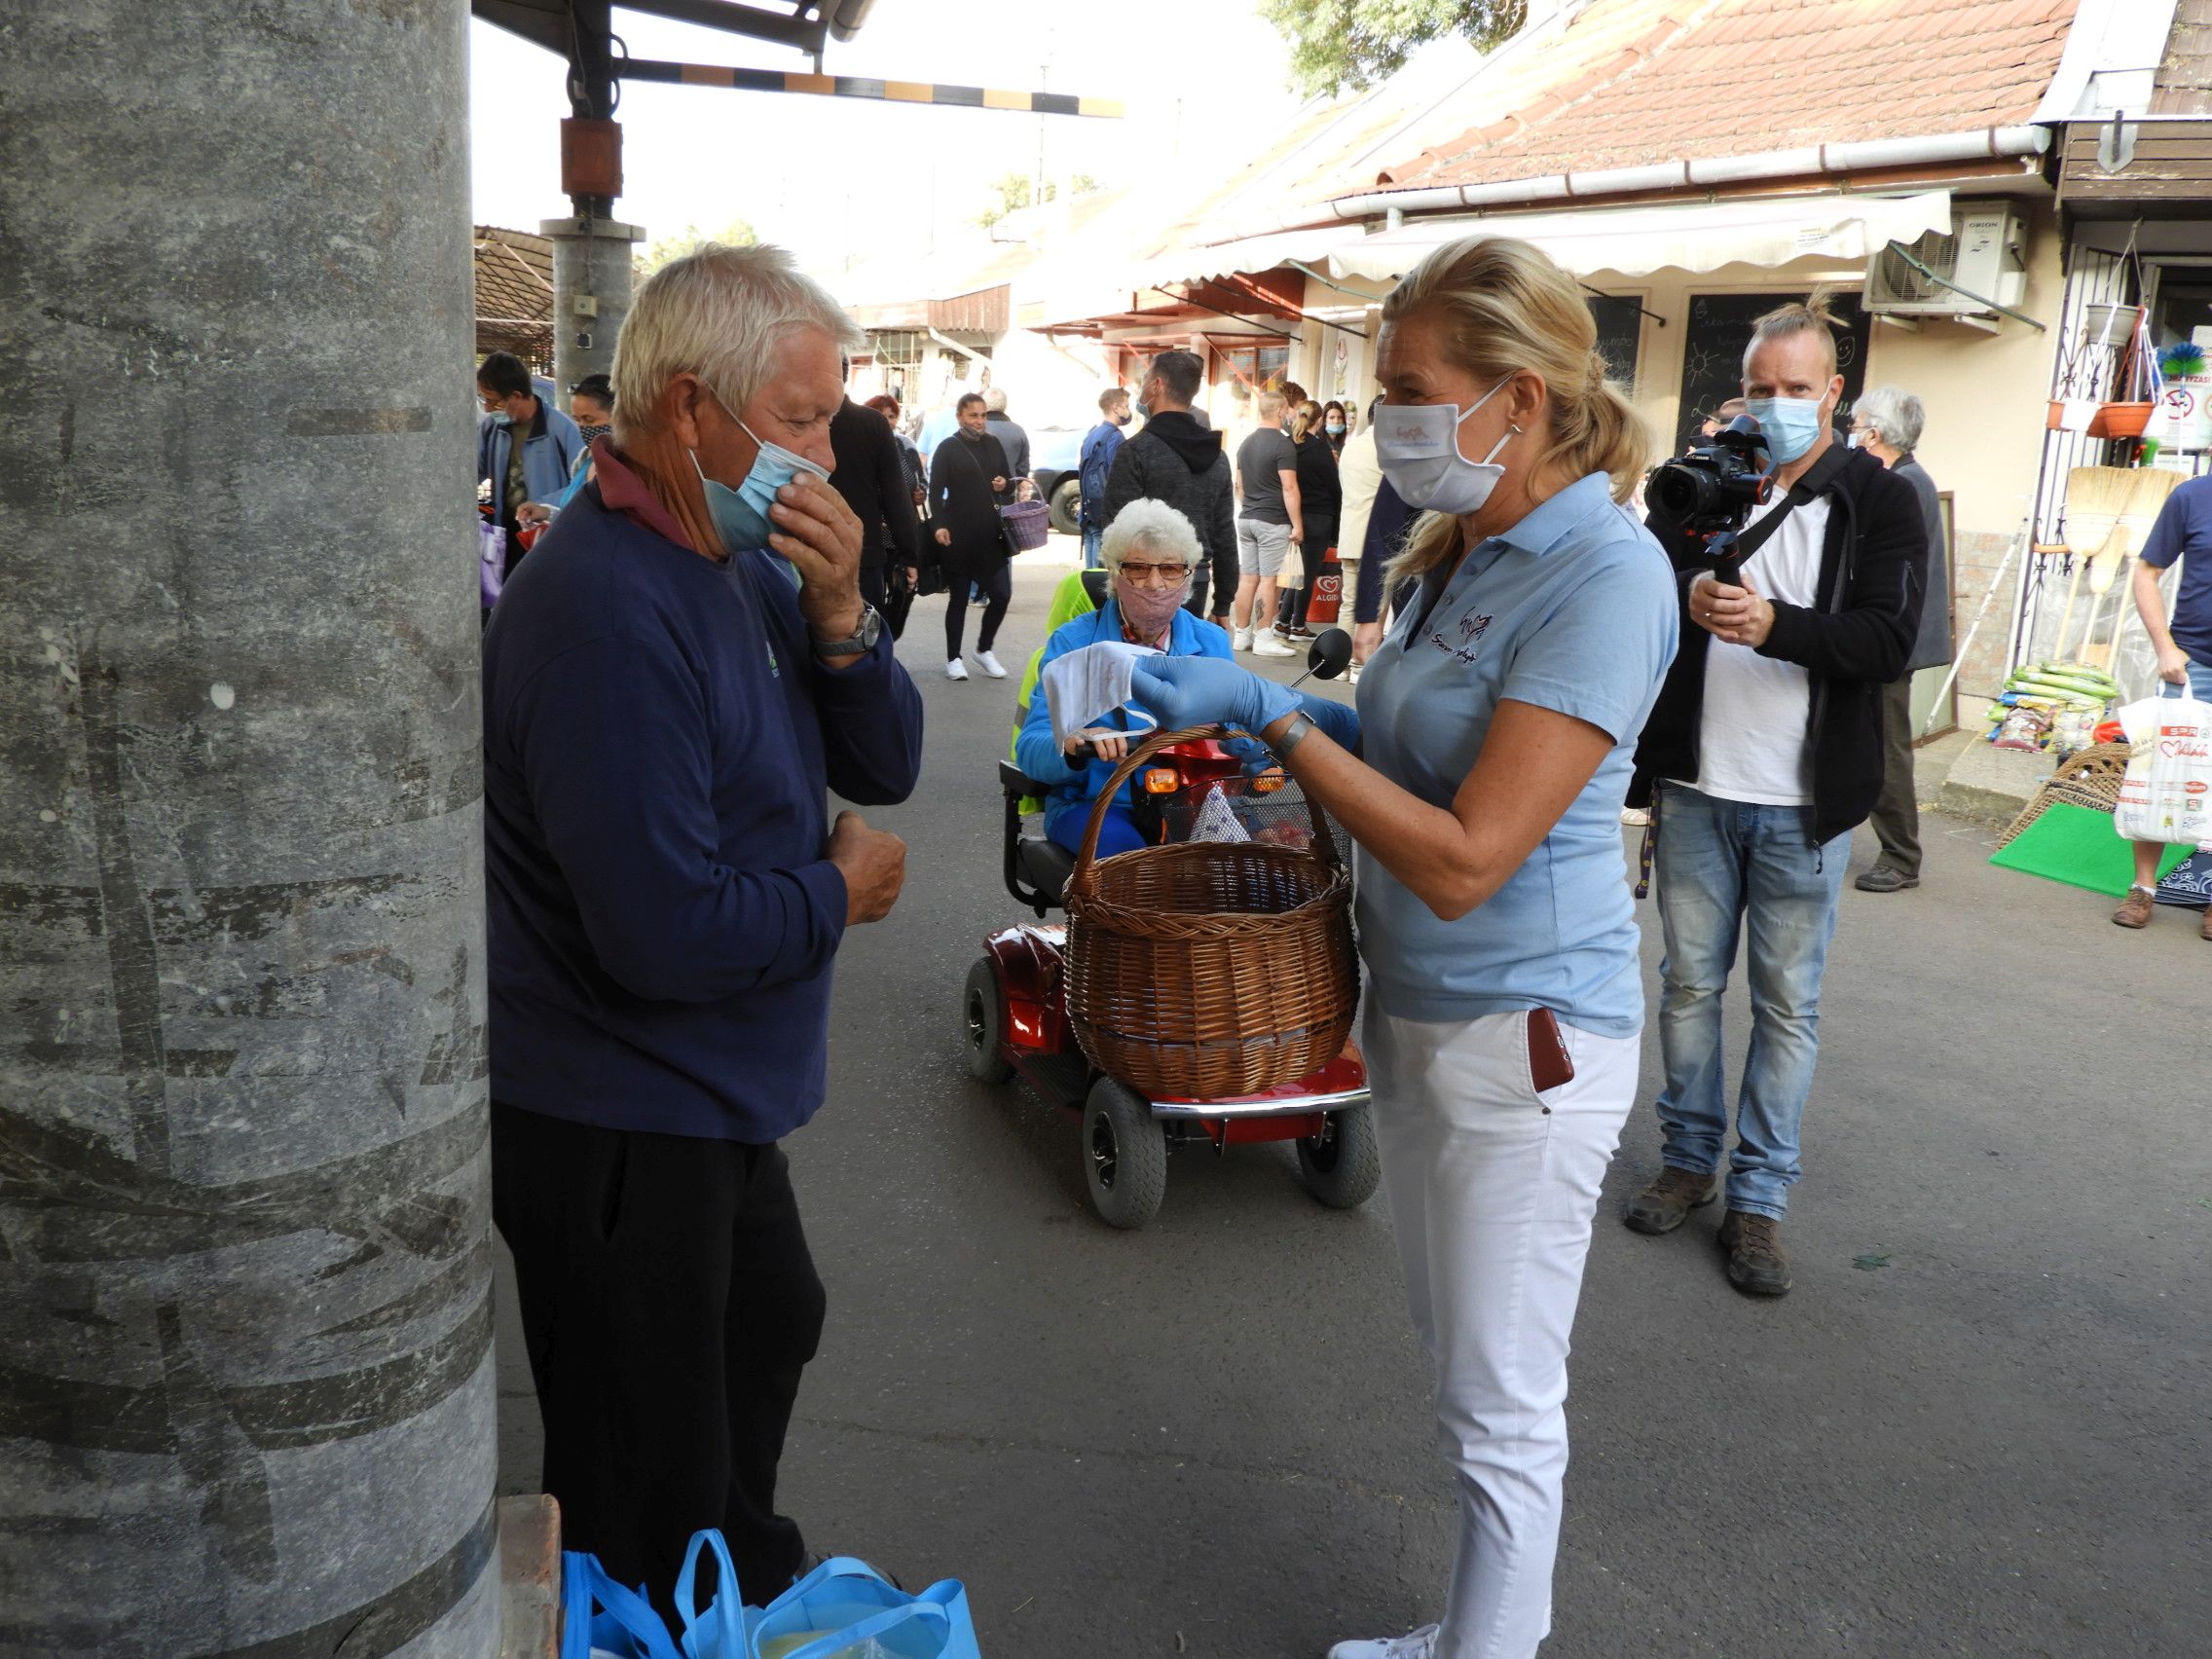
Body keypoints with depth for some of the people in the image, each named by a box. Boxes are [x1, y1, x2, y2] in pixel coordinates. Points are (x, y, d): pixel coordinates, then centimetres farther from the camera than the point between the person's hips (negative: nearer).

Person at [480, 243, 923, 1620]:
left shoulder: (743, 559, 3)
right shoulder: (611, 608, -28)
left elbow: (884, 768, 4)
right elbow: (667, 933, -32)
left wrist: (837, 615, -15)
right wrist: (839, 893, -14)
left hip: (714, 1097, 11)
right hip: (618, 1126, -11)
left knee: (770, 1324, 32)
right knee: (648, 1513, 5)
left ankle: (755, 1584, 56)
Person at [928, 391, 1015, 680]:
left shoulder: (993, 444, 12)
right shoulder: (948, 449, -3)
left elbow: (1008, 480, 21)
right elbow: (935, 491, -10)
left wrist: (1005, 485, -2)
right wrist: (938, 525, -23)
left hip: (992, 535, 5)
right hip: (958, 537, -5)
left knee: (1002, 595, 2)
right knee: (958, 599, 4)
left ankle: (984, 650, 22)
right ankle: (953, 658, 15)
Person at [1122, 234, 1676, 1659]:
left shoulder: (1606, 577, -22)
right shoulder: (1464, 552, 6)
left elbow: (1464, 858, -26)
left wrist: (1273, 714, -20)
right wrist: (1273, 727, -2)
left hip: (1520, 1035, -9)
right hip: (1416, 1009, 9)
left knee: (1502, 1406, 8)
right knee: (1461, 1370, 22)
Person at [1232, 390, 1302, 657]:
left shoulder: (1246, 443, 11)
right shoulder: (1283, 444, -12)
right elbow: (1289, 488, -16)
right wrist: (1297, 524, -12)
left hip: (1246, 519, 7)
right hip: (1273, 521, -7)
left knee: (1247, 578, 9)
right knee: (1267, 579, -4)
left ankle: (1242, 635, 13)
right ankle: (1263, 639, -2)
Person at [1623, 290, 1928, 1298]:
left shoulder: (1878, 502, -2)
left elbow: (1889, 642, -11)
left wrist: (1774, 625, -28)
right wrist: (1686, 599, -22)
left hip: (1802, 804, -2)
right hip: (1695, 789, 2)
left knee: (1788, 1003, 6)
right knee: (1689, 983, 12)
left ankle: (1759, 1197, 18)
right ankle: (1689, 1158, 29)